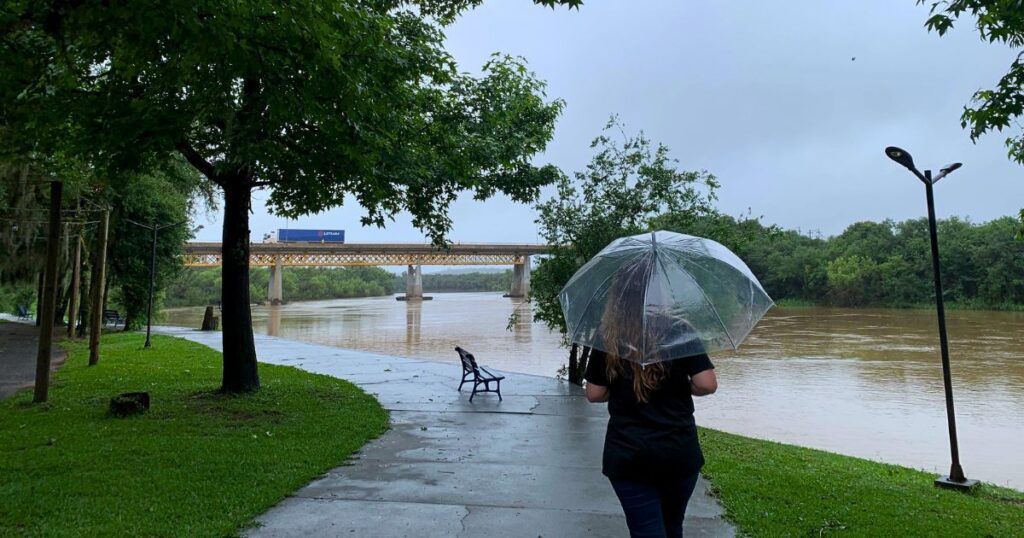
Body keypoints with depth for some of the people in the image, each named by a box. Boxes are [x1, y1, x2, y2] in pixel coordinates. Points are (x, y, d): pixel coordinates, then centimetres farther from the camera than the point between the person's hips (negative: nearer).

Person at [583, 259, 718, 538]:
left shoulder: (608, 340, -6)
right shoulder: (679, 332, -8)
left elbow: (595, 394, -2)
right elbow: (707, 385, -11)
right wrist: (682, 387, 9)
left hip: (627, 454, -1)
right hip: (679, 451, 2)